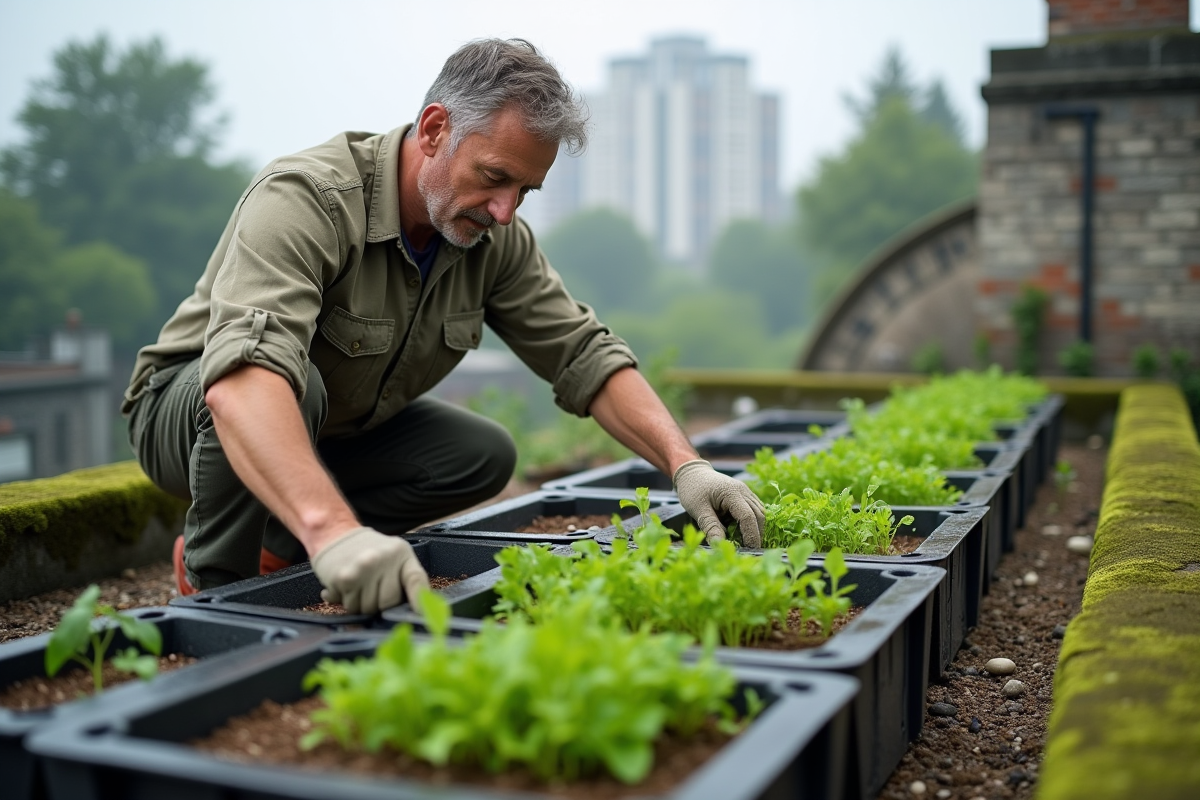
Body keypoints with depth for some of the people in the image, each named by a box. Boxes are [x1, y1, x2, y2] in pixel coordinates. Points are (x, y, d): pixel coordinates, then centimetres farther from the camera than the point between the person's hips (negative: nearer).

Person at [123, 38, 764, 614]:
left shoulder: (495, 240, -11)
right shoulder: (305, 198, -33)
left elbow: (585, 356, -8)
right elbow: (244, 373, -49)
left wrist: (685, 465, -23)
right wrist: (332, 529, -64)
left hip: (334, 431, 6)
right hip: (194, 410, -6)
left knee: (484, 456, -11)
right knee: (293, 387, -38)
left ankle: (277, 550, -2)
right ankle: (214, 583, -13)